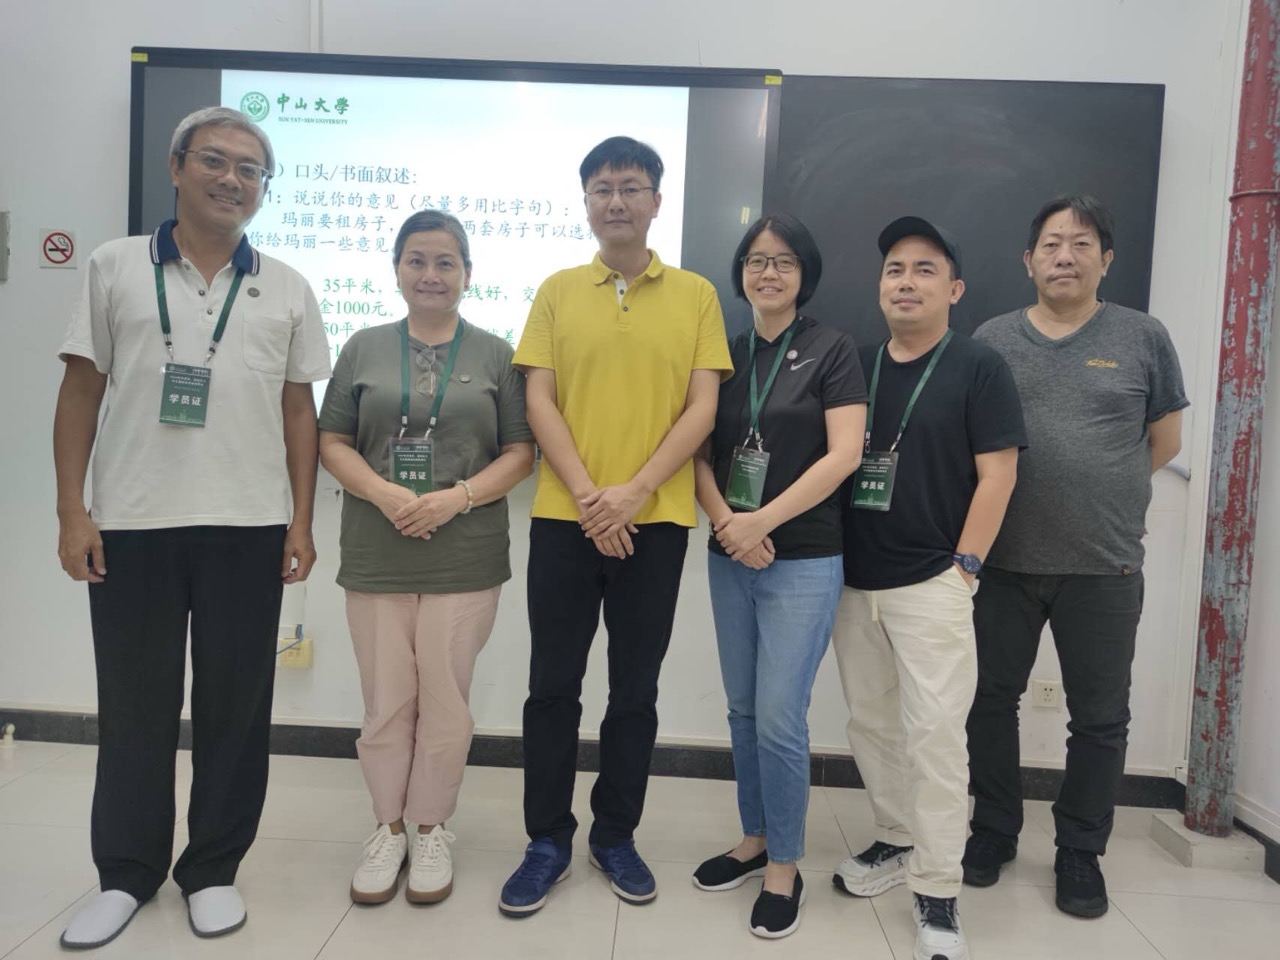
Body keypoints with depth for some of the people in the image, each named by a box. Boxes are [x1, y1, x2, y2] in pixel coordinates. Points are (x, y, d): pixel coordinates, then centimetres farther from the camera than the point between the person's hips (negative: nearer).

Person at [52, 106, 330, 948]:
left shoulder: (287, 290, 7)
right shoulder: (116, 267, 5)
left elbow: (298, 410, 7)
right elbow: (81, 392, 5)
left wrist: (302, 521, 2)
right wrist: (71, 510, -2)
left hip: (249, 528, 1)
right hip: (131, 524, 0)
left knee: (234, 706, 7)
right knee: (133, 705, 10)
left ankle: (213, 869, 24)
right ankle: (126, 873, 27)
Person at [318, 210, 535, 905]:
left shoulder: (494, 355, 6)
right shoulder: (365, 348, 10)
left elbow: (520, 452, 2)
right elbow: (332, 443, 7)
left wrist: (456, 498, -13)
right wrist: (386, 495, -11)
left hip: (464, 558, -1)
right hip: (376, 556, 1)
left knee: (444, 702, 6)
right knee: (386, 703, 8)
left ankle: (431, 829, 25)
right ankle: (387, 828, 26)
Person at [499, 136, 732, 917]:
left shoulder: (696, 295, 5)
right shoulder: (557, 291, 6)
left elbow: (702, 409, -1)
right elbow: (539, 402, 0)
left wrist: (634, 490, -12)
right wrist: (587, 495, -12)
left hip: (656, 521, 0)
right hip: (564, 518, 1)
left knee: (635, 690, 10)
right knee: (553, 685, 7)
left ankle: (617, 835, 28)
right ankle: (548, 840, 23)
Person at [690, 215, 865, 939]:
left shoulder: (833, 351, -3)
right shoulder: (726, 354, 10)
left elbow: (844, 454, -12)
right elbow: (700, 450, 6)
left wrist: (762, 522, -16)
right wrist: (725, 521, -11)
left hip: (804, 562, -5)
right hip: (729, 558, 5)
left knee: (780, 718, -3)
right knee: (743, 710, 13)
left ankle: (785, 866, 17)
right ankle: (756, 839, 32)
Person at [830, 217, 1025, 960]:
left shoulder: (979, 368, -2)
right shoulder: (856, 366, 11)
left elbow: (997, 474, -6)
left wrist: (965, 566, -11)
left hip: (931, 583, -5)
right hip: (854, 581, 5)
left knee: (934, 732, -4)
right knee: (871, 724, 13)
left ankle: (938, 891, 8)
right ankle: (897, 842, 31)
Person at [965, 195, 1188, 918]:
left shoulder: (1143, 338, 1)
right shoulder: (992, 339, 4)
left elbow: (1165, 443, 7)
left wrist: (1094, 495, 6)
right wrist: (1033, 495, 3)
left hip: (1105, 568, -1)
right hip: (1003, 561, 1)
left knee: (1100, 717, 9)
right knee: (992, 699, 10)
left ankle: (1081, 852, 27)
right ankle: (995, 830, 29)